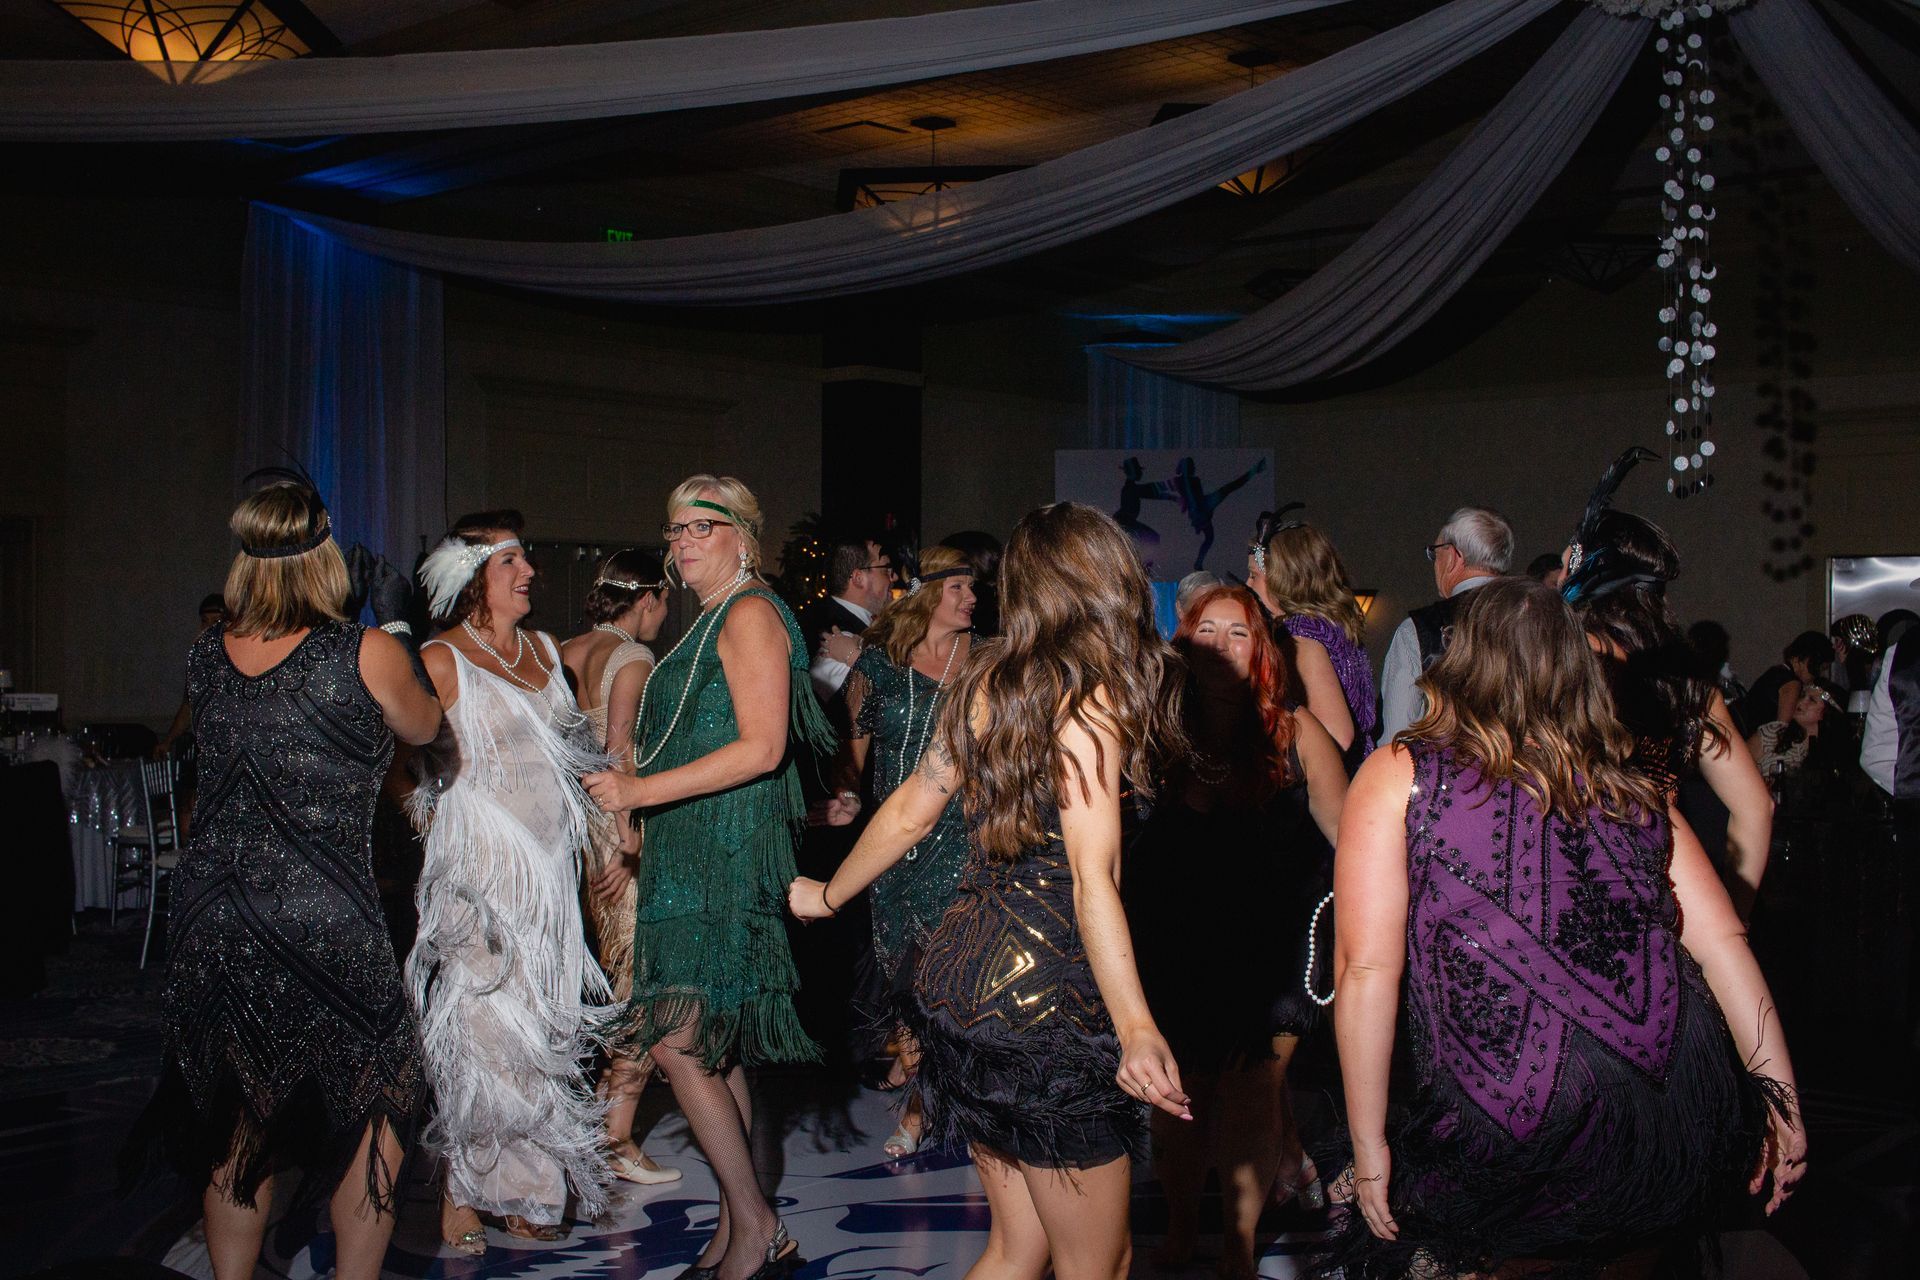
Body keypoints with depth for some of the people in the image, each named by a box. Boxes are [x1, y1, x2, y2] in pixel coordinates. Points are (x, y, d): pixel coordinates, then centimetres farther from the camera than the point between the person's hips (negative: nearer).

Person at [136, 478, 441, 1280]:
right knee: (376, 1103, 14)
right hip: (323, 926, -5)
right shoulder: (365, 654, -12)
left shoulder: (205, 655, 2)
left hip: (208, 928, 5)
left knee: (239, 1123, 18)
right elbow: (423, 729, 8)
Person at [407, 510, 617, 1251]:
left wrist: (608, 824, 17)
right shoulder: (442, 660, -7)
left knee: (542, 1028, 8)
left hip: (550, 868, 7)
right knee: (486, 1028, -5)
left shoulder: (544, 650, 14)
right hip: (482, 869, -7)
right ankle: (462, 1198, 9)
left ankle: (521, 1195, 17)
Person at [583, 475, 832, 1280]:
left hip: (726, 852, -10)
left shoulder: (751, 614, -9)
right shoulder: (711, 621, 20)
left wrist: (643, 790, -21)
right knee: (712, 1049, 10)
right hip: (693, 853, 10)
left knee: (678, 1041, -11)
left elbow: (762, 747, -19)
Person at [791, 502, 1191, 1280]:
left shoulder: (988, 682, 7)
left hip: (962, 968, 8)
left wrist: (828, 896, 31)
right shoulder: (1091, 698, -15)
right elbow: (1092, 879, -22)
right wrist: (1137, 1028, -28)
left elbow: (912, 811, 16)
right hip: (1045, 995, -8)